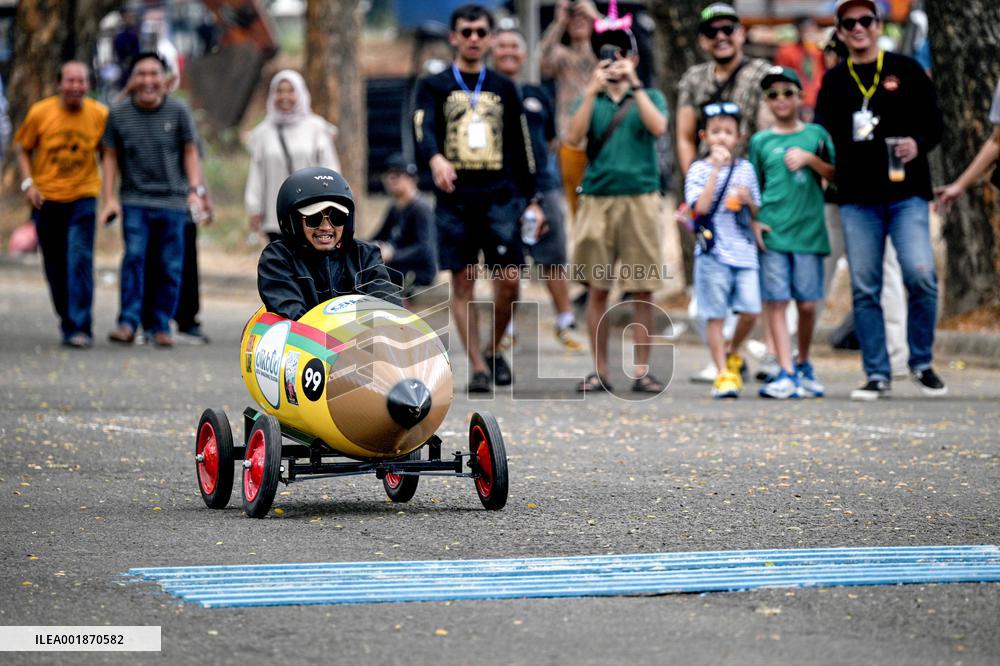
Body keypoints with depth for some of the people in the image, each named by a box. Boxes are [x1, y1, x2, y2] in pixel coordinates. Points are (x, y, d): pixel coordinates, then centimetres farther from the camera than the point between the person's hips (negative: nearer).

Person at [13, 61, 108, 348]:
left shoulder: (100, 115, -5)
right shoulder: (40, 112, -5)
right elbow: (22, 147, 6)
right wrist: (28, 183, -6)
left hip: (83, 197, -2)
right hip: (47, 198, 2)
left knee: (80, 259, -16)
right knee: (55, 266, 8)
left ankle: (80, 328, -17)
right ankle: (67, 322, 27)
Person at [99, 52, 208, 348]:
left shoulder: (178, 111, 1)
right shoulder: (119, 113, 2)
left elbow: (190, 152, 6)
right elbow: (110, 156, 8)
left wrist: (196, 190, -4)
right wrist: (109, 197, 2)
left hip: (173, 201, 1)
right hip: (135, 201, -1)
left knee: (171, 266, 1)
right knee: (134, 256, -17)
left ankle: (161, 326, 11)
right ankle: (128, 323, -17)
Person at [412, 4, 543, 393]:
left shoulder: (504, 89, 15)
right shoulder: (434, 87, 7)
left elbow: (522, 146, 17)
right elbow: (422, 128, -12)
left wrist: (531, 199, 12)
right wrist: (435, 158, -33)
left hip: (500, 197, 1)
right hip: (454, 200, -1)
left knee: (509, 281, -7)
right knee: (462, 284, -2)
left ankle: (494, 351, 15)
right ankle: (477, 367, 3)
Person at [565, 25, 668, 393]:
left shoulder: (649, 97, 10)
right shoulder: (591, 100, 13)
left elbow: (658, 127, -10)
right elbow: (573, 137, -3)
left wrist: (633, 84, -13)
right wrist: (593, 90, -11)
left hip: (640, 198, -1)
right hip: (597, 198, 1)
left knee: (642, 290, 0)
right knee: (597, 289, 2)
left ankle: (642, 371, 5)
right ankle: (599, 372, 8)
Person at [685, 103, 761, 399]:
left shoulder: (745, 169, 13)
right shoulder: (699, 170, 1)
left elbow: (757, 213, 18)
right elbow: (701, 206, -15)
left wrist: (748, 200, -4)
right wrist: (717, 168, -15)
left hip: (744, 250, 3)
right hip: (712, 252, -3)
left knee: (750, 310, -6)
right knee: (716, 316, -2)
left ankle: (732, 355, 20)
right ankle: (722, 374, 5)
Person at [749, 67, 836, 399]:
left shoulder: (815, 134, 9)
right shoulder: (760, 141, 10)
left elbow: (836, 176, 8)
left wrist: (810, 159, -7)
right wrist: (754, 221, -2)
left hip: (808, 230, 0)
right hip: (772, 232, 0)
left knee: (807, 303, 1)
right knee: (775, 301, -6)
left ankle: (803, 365, 22)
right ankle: (786, 373, -6)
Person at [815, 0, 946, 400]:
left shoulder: (906, 70, 8)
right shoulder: (834, 81, 13)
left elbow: (934, 122, 7)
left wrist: (918, 144, -13)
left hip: (907, 191, -2)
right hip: (857, 198, 2)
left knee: (921, 275, -14)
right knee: (864, 288, 0)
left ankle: (922, 364, 3)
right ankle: (877, 375, 6)